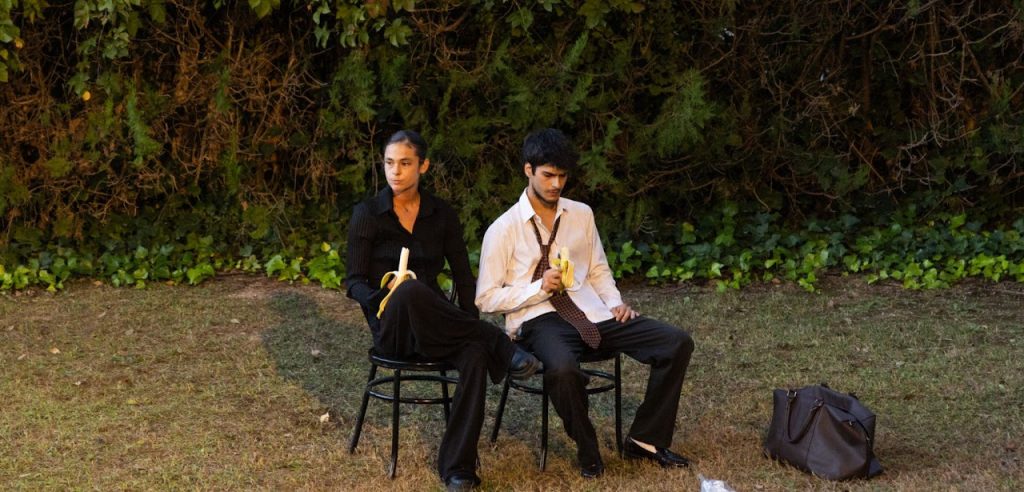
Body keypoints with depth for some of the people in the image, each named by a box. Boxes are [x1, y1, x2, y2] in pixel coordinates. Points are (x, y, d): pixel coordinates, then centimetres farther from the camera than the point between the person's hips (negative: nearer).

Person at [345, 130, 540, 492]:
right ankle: (500, 346, -24)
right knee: (410, 291, -40)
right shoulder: (367, 214, -1)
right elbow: (354, 282, -3)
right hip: (390, 326, -2)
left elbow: (463, 278, 8)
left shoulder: (442, 215, 7)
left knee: (475, 354, -34)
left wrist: (471, 325, -8)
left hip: (433, 324, 3)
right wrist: (386, 298, -25)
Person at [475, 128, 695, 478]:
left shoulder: (582, 214, 13)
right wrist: (539, 288, -15)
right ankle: (586, 450, -11)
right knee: (562, 368, -41)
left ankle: (646, 440, 1)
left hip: (592, 313, 5)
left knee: (677, 342, -12)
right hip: (539, 319, -5)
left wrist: (615, 303, 0)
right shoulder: (503, 229, -2)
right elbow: (486, 299, -3)